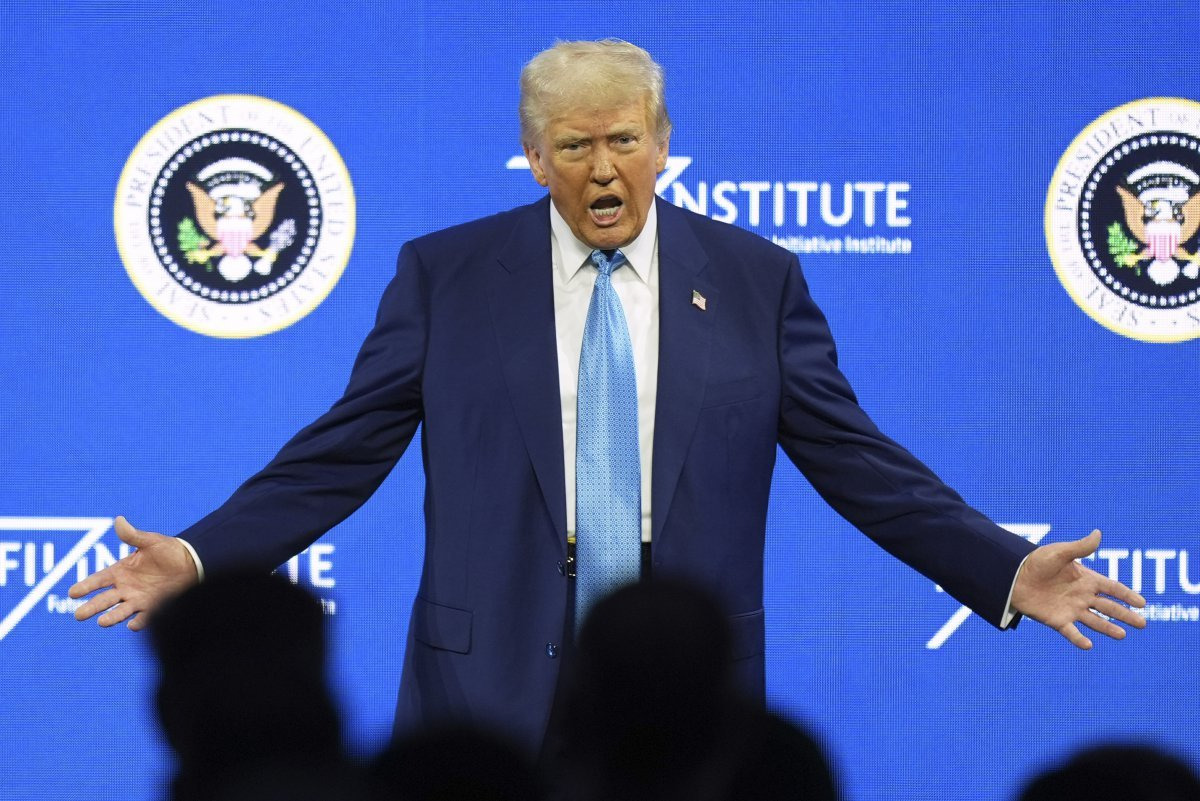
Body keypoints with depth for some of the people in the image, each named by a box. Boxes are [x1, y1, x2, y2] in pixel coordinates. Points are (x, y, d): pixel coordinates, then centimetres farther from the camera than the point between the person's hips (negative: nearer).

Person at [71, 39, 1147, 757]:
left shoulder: (755, 280, 7)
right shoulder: (445, 275, 5)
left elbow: (852, 454, 7)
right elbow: (343, 452, 4)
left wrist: (1005, 571, -3)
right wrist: (200, 558, -7)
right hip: (494, 690, -1)